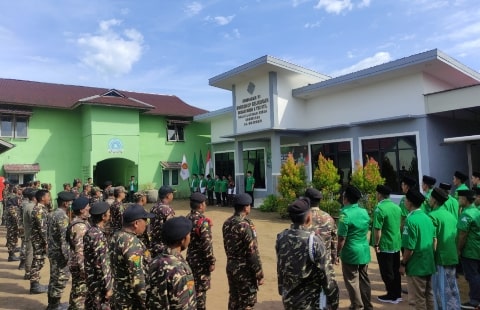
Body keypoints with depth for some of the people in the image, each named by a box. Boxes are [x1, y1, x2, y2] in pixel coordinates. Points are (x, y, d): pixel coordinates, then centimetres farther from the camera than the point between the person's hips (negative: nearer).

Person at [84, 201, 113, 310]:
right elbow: (101, 264, -24)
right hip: (99, 283, -9)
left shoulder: (90, 231, 5)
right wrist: (108, 287, -18)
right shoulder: (98, 235, -25)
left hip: (92, 280, 9)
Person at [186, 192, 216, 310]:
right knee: (200, 289, 5)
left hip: (191, 258, 8)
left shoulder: (188, 218, 3)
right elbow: (207, 244, -24)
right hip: (201, 260, -8)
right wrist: (211, 262, -15)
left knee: (192, 287, 21)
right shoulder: (203, 221, -23)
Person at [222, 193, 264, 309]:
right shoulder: (246, 225, -21)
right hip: (245, 270, -8)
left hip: (231, 267, 8)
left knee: (233, 300, 20)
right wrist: (259, 275, -12)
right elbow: (253, 253, -20)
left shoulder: (227, 223, 3)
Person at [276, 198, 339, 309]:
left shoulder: (281, 238, -7)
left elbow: (279, 269, 4)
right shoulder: (314, 241, -23)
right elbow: (323, 274, -15)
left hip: (288, 299, 6)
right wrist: (332, 300, -1)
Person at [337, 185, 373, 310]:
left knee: (352, 281, 8)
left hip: (351, 252, -7)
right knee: (364, 279, 19)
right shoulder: (365, 212, 2)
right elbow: (366, 231, 12)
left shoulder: (345, 214, -20)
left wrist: (337, 252, -6)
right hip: (364, 251, 7)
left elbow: (342, 238, -18)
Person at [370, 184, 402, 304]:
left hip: (384, 246, -8)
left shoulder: (379, 209, -21)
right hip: (396, 244, 8)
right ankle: (398, 294, 28)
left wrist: (376, 245, -13)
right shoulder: (397, 207, 4)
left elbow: (377, 230, -23)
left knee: (387, 272, 6)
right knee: (396, 270, 17)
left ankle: (392, 296, 17)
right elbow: (399, 225, 14)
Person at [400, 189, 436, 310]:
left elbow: (409, 248, -22)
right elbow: (434, 240, 12)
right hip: (428, 264, 8)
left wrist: (403, 263, -10)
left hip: (416, 266, -8)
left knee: (417, 300, 6)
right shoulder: (427, 218, 4)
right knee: (428, 295, 20)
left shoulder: (411, 220, -21)